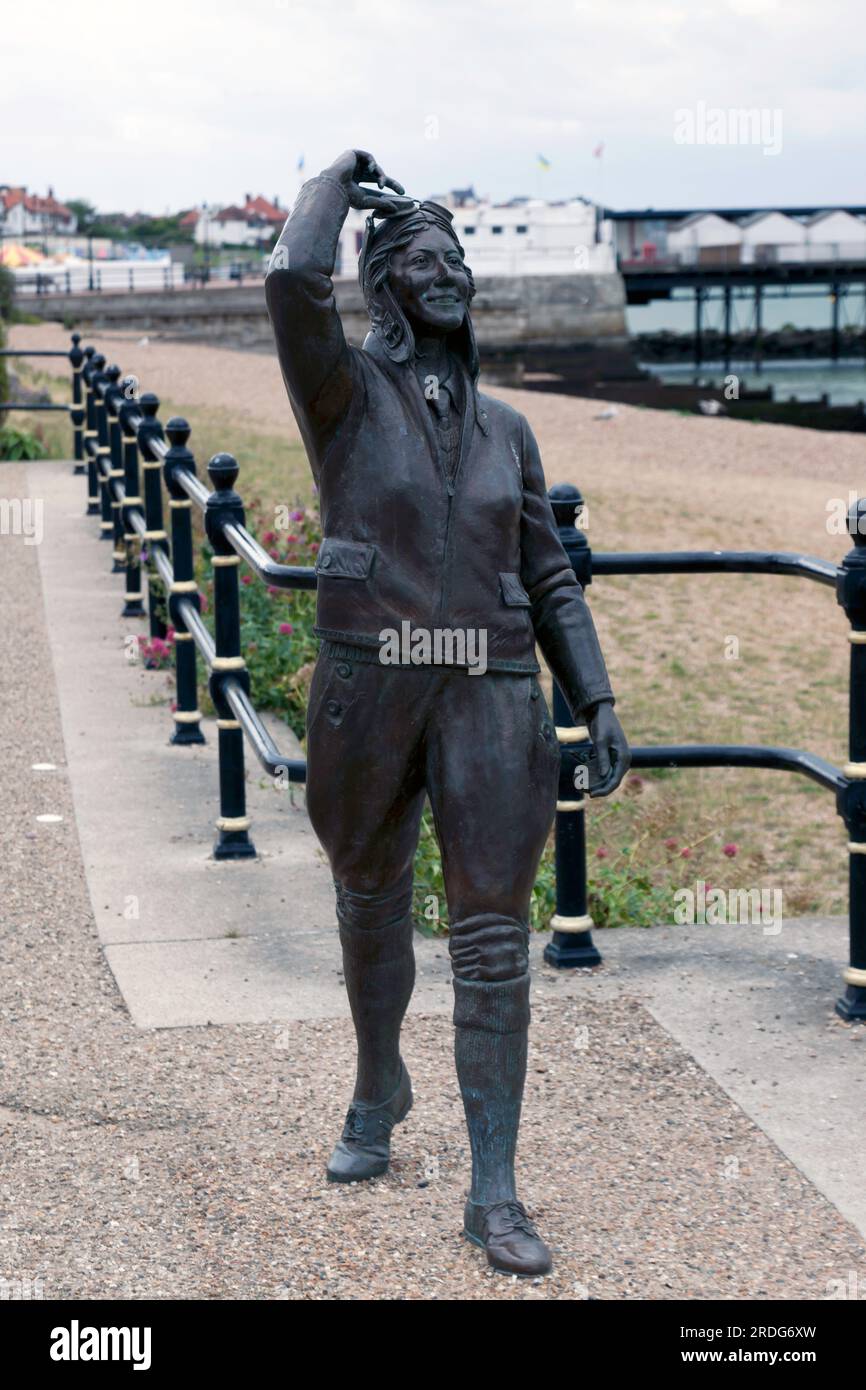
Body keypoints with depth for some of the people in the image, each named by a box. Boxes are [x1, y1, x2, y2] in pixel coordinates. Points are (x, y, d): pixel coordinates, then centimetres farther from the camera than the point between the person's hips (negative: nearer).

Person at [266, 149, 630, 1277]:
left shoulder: (505, 430, 13)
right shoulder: (344, 392, 0)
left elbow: (550, 581, 14)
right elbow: (294, 280, -20)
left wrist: (598, 705, 3)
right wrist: (339, 179, -1)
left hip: (494, 697, 2)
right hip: (368, 689, -2)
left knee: (494, 943, -4)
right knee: (371, 903, 16)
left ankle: (494, 1196, 0)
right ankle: (379, 1090, 44)